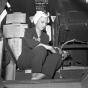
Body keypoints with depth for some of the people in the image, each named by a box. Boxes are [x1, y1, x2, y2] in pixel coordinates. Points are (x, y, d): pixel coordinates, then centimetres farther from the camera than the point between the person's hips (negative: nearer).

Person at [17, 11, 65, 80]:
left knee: (58, 56, -20)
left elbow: (48, 53, 8)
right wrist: (49, 47, -25)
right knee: (41, 49, -31)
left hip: (39, 63, 5)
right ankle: (35, 75, -30)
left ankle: (38, 77, -39)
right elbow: (30, 43, -22)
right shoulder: (28, 31, 2)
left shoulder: (45, 36, 18)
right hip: (25, 61, -5)